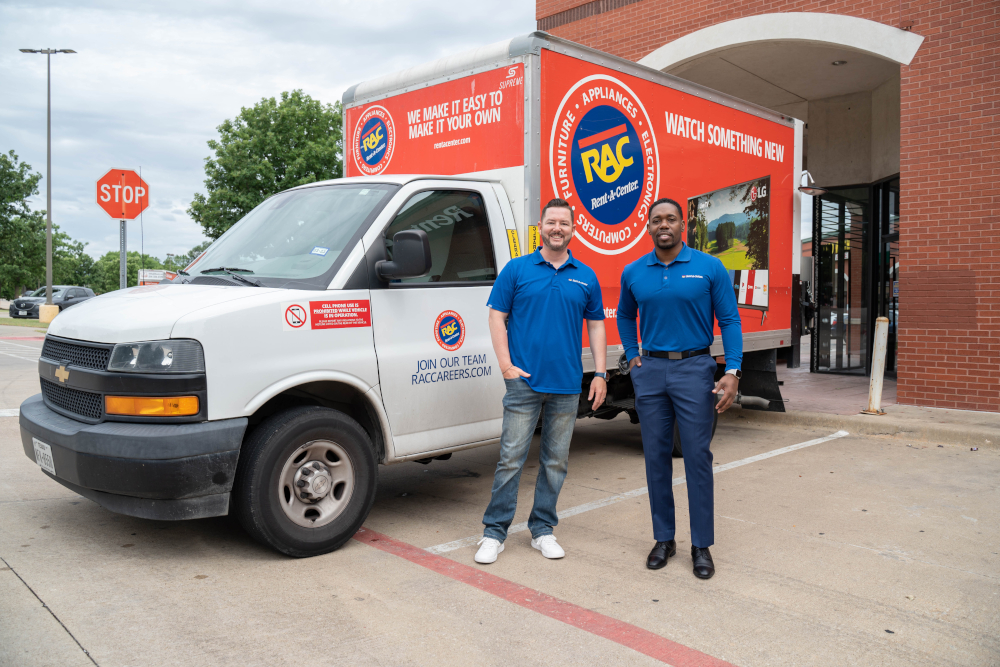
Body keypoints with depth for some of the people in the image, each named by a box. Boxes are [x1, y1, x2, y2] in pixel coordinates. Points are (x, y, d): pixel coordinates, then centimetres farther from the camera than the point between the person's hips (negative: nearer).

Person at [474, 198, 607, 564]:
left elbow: (596, 326, 13)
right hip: (525, 381, -3)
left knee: (556, 461, 10)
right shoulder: (517, 269, 2)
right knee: (511, 457, -2)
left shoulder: (586, 276, 10)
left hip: (567, 385, 3)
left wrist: (600, 374, 5)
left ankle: (542, 529, 23)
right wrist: (506, 365, -9)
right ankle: (494, 531, 10)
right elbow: (497, 317, 1)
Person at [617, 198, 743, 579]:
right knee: (656, 457, 7)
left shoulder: (710, 268, -2)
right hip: (650, 370, 3)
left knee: (697, 457, -1)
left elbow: (730, 321, -2)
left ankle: (702, 545, 11)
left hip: (694, 368, -3)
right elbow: (625, 316, 24)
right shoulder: (633, 273, 7)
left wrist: (732, 371, -12)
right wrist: (632, 355, 11)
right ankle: (663, 539, 21)